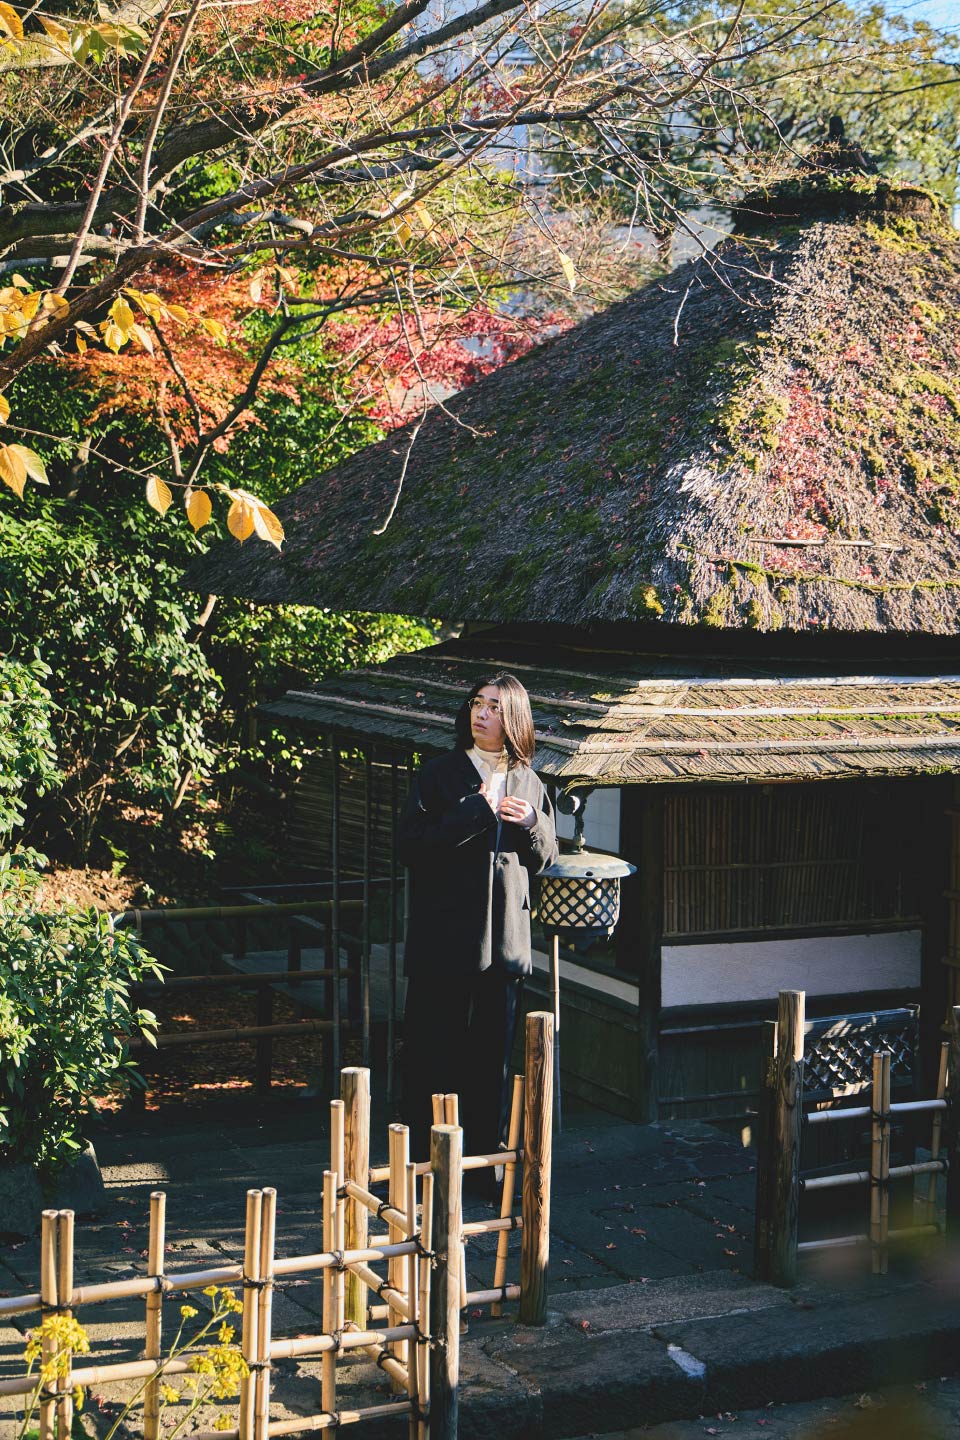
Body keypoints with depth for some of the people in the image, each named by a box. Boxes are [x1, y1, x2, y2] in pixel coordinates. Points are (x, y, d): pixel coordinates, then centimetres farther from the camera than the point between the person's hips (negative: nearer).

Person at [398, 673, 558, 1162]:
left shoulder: (528, 784, 9)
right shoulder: (439, 774, -2)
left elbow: (544, 859, 16)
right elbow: (409, 843, -13)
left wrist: (532, 824, -6)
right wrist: (476, 811, -18)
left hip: (503, 939, 3)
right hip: (442, 937, -3)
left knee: (492, 1056, 10)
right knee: (431, 1053, 0)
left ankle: (485, 1155, 21)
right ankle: (425, 1161, 9)